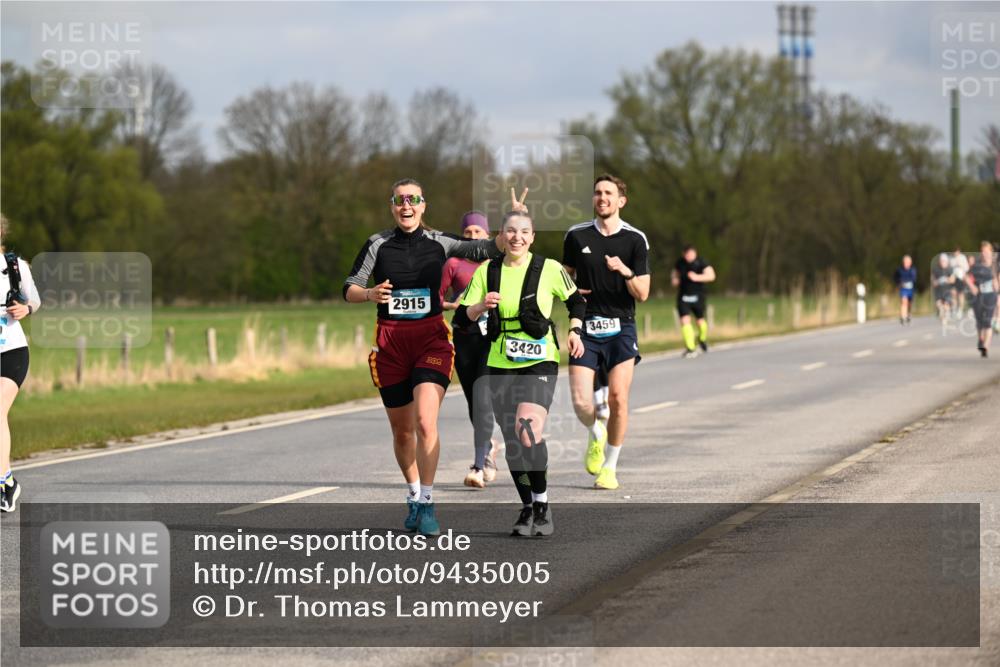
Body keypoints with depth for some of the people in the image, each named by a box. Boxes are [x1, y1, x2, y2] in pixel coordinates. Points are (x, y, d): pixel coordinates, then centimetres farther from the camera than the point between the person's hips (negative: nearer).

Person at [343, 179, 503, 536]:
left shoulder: (438, 242, 3)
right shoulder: (377, 244, 3)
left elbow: (485, 248, 1)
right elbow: (349, 289, 5)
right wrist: (369, 294, -17)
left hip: (431, 338, -1)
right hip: (390, 341, 1)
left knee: (426, 422, -18)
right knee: (402, 430, 9)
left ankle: (426, 505, -13)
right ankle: (414, 496, 31)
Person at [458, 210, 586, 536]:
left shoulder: (548, 269, -2)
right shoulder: (486, 271, 4)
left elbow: (576, 300, 14)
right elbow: (461, 317, 3)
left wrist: (575, 331, -2)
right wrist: (481, 306, -17)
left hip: (540, 363, -4)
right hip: (500, 366, 4)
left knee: (527, 429, -24)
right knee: (512, 442, 6)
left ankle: (542, 504, -11)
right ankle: (527, 508, 23)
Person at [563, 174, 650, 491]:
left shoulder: (635, 239, 0)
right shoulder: (576, 235, 5)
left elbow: (642, 293, -2)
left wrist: (626, 272, -21)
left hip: (621, 328, -1)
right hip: (586, 328, 1)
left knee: (617, 397, -12)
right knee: (581, 402, -10)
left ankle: (610, 468, 4)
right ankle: (596, 435, 26)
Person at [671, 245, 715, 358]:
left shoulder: (701, 263, -11)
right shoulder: (680, 263, 1)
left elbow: (711, 276, -21)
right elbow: (675, 272, 21)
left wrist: (697, 277, -34)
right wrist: (673, 279, -1)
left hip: (698, 297, -2)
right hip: (683, 297, 2)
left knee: (700, 320, 9)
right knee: (685, 320, -13)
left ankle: (702, 339, 43)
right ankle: (690, 348, -11)